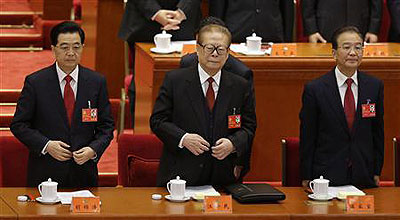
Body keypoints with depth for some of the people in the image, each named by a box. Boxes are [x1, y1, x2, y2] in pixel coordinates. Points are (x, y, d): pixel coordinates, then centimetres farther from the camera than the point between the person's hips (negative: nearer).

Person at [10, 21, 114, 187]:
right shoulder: (35, 82, -2)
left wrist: (93, 150, -12)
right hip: (45, 173, -2)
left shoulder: (97, 82, 4)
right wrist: (46, 145, -15)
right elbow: (18, 125, -1)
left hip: (84, 172, 2)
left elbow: (106, 126, 6)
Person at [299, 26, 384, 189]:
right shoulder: (314, 89, -6)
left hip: (364, 177, 3)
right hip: (327, 176, -3)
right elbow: (307, 138, -2)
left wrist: (376, 172, 9)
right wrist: (306, 179, -3)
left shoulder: (375, 86, 4)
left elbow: (378, 133, 10)